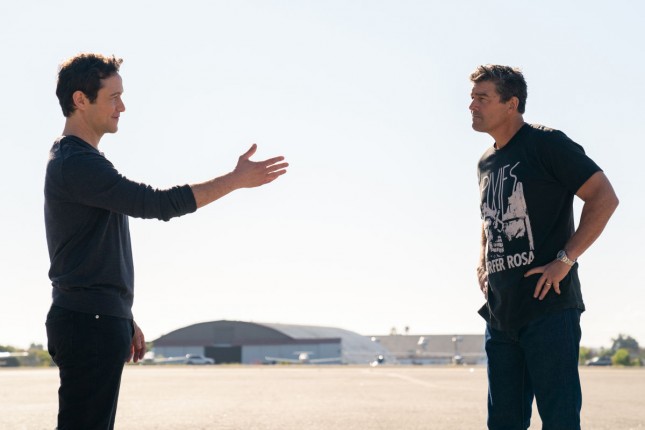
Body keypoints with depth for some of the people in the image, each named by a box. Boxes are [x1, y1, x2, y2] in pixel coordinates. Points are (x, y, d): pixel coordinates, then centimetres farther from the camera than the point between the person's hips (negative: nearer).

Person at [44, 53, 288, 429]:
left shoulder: (79, 161, 21)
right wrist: (238, 179, -14)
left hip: (98, 320, 10)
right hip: (89, 324, -10)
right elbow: (157, 204, -20)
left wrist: (124, 320, 24)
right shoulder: (76, 164, -14)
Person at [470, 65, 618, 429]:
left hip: (548, 307, -8)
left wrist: (565, 259, -17)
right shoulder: (487, 163, 17)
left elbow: (604, 197, -13)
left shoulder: (546, 143, -7)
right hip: (501, 313, 8)